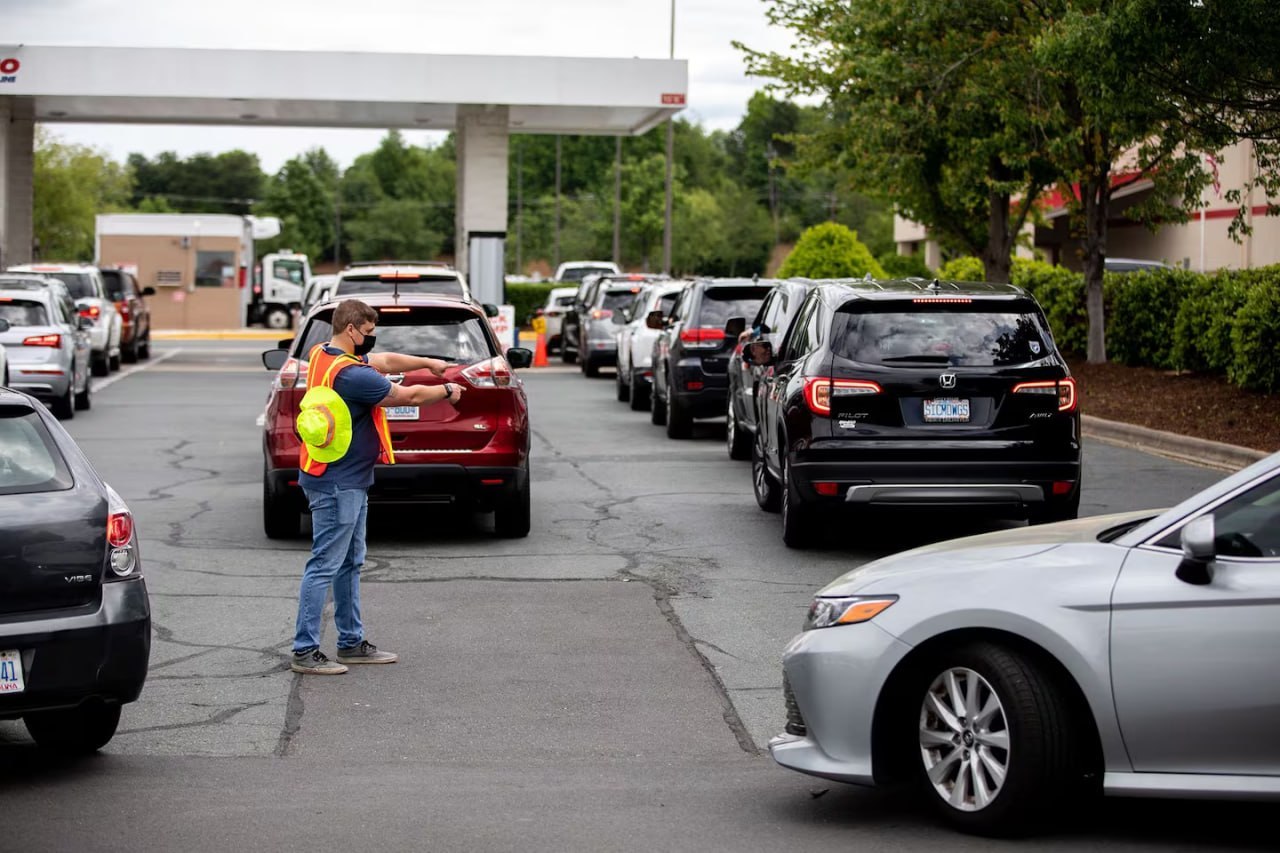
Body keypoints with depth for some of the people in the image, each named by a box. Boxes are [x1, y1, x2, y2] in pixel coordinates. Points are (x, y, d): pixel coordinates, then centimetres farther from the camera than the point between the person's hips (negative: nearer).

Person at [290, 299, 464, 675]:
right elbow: (407, 395, -12)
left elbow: (385, 361, 19)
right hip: (338, 485, -11)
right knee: (325, 566, -7)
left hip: (349, 482, 11)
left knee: (350, 563, 17)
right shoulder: (350, 375, -23)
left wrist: (428, 363, 15)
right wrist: (447, 391, 4)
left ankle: (351, 642, 25)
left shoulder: (323, 355, 6)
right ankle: (305, 651, -4)